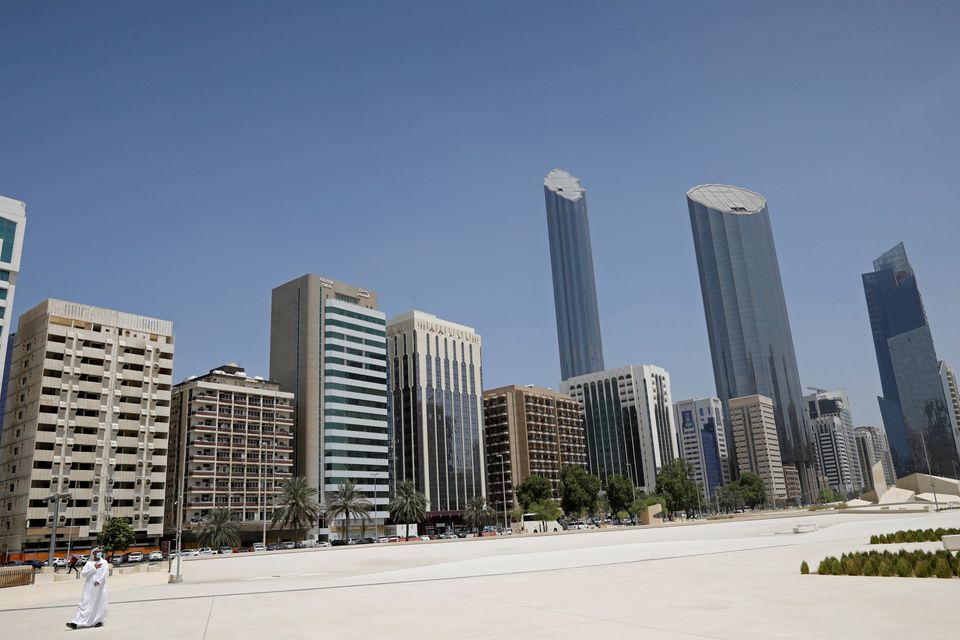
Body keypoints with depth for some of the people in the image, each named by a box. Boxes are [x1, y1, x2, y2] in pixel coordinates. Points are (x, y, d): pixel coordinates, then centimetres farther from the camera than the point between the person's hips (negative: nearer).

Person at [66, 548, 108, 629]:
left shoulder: (104, 562, 5)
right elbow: (83, 573, -3)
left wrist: (99, 581, -25)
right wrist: (94, 568, -11)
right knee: (84, 604, -4)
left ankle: (99, 620, 16)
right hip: (89, 587, 1)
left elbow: (105, 572, -10)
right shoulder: (89, 563, 8)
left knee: (100, 604, 2)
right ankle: (76, 623, -7)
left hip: (100, 587, -1)